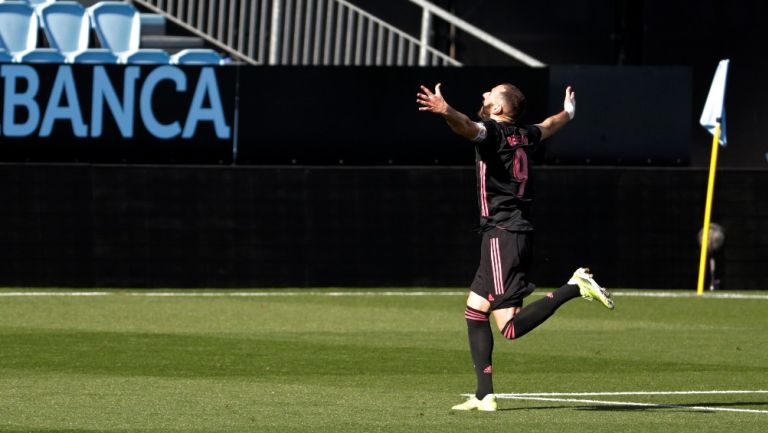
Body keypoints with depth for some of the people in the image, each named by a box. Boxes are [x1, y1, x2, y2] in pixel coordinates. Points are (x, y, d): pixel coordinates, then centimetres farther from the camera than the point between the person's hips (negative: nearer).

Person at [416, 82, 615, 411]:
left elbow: (468, 126, -33)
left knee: (511, 326, -15)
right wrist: (568, 113, 61)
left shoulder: (494, 132, -8)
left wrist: (444, 110, -53)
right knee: (475, 311, 15)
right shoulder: (523, 136, 15)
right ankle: (485, 395, 12)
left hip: (501, 234, -9)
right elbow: (548, 126, 38)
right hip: (522, 233, 9)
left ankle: (574, 288, -20)